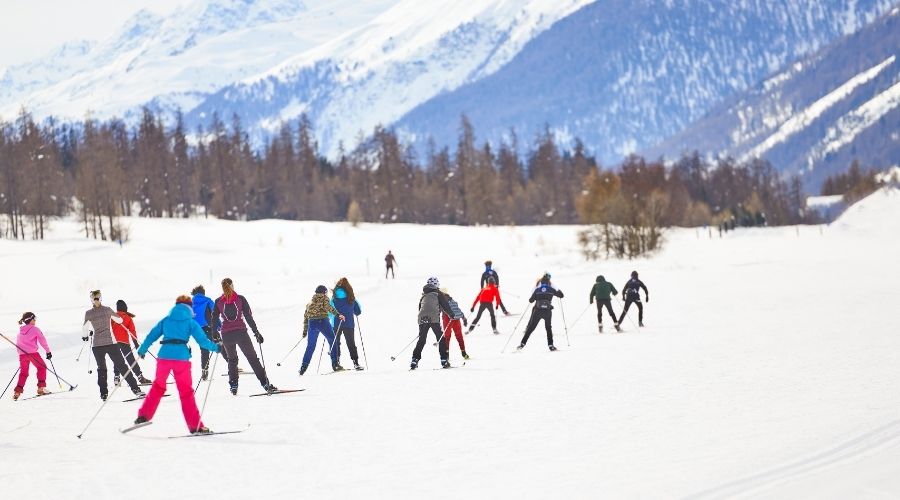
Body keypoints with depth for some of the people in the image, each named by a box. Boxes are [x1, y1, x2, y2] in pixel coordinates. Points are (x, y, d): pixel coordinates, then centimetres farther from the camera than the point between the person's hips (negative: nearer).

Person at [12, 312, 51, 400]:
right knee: (42, 367, 13)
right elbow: (42, 341, -4)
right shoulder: (35, 329, -1)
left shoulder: (20, 331, 17)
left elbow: (17, 343, 22)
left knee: (23, 372, 12)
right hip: (32, 352, -5)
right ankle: (41, 388, 4)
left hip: (22, 354, 5)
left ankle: (17, 391, -1)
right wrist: (48, 351, 3)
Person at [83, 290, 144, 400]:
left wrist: (86, 336, 20)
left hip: (97, 344, 1)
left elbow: (85, 328, -2)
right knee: (122, 366, 0)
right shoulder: (107, 310, 1)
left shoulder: (88, 313, 0)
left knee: (101, 368, 14)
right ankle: (136, 389, -7)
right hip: (110, 342, 0)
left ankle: (103, 393, 8)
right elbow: (119, 320, 14)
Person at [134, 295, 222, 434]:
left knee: (158, 387, 20)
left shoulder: (166, 320, 15)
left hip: (164, 356, 2)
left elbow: (152, 336, 16)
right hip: (181, 358, -2)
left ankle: (143, 416, 13)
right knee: (186, 392, 5)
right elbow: (202, 340, 2)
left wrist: (141, 350, 29)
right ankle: (195, 426, 4)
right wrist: (215, 347, 17)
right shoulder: (190, 322, 7)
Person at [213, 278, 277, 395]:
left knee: (232, 359, 22)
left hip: (226, 335, 2)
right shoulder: (240, 299, 0)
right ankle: (265, 383, -4)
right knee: (253, 358, 2)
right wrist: (256, 333, 0)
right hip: (241, 333, -2)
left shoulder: (218, 302, 4)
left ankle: (233, 385, 15)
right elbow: (249, 317, -3)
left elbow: (214, 320, 5)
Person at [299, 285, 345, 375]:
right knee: (332, 341, 6)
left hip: (312, 323, 5)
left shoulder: (310, 302, 24)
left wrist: (305, 331, 28)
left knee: (310, 346, 11)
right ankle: (335, 365, -2)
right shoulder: (324, 298, 8)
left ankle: (303, 367, 3)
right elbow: (328, 307, -13)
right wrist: (338, 314, -20)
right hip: (323, 322, -5)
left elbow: (305, 316, 23)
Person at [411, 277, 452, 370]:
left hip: (422, 319, 4)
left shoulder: (423, 296, 26)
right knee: (441, 339, 4)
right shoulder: (438, 294, 10)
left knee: (421, 340, 10)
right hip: (434, 318, -4)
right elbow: (445, 305, 4)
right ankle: (444, 360, -3)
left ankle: (414, 360, 2)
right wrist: (451, 314, 15)